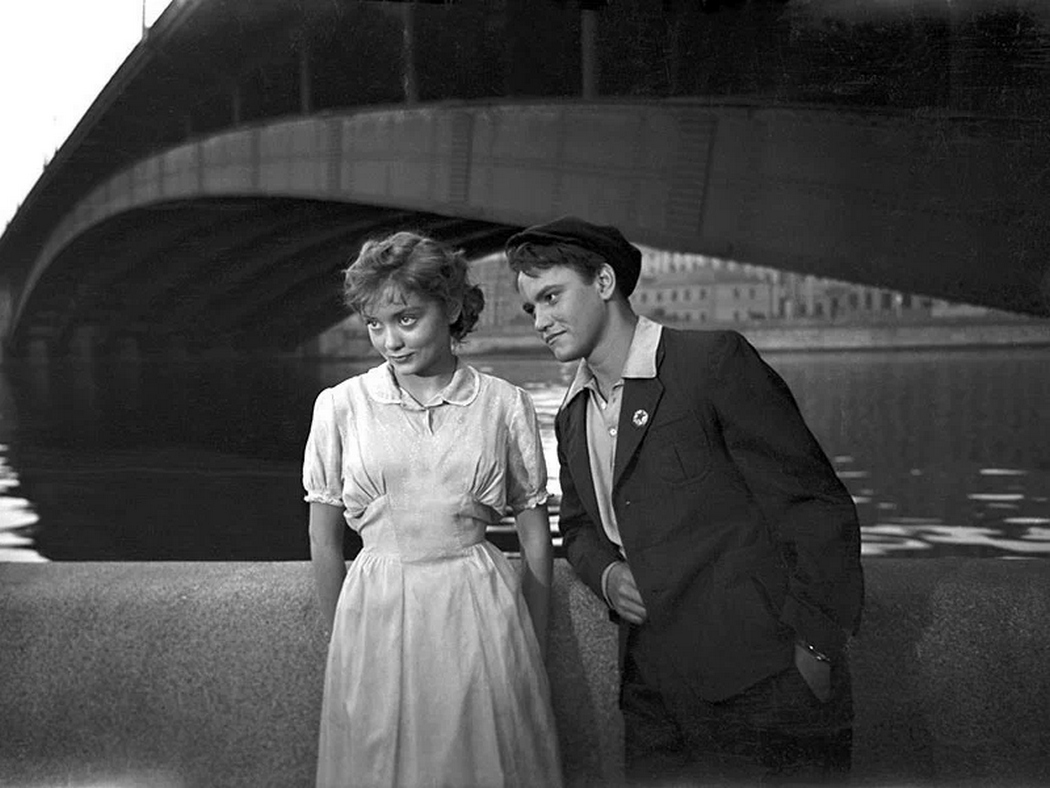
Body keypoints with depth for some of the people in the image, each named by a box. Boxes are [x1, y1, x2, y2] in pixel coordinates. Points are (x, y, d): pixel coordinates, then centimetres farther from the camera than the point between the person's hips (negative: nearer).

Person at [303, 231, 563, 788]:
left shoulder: (505, 405, -1)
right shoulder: (340, 406, -1)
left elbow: (535, 536, 5)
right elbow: (323, 539, 7)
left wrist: (536, 650, 7)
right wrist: (341, 634, 10)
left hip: (480, 614, 0)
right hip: (377, 616, 0)